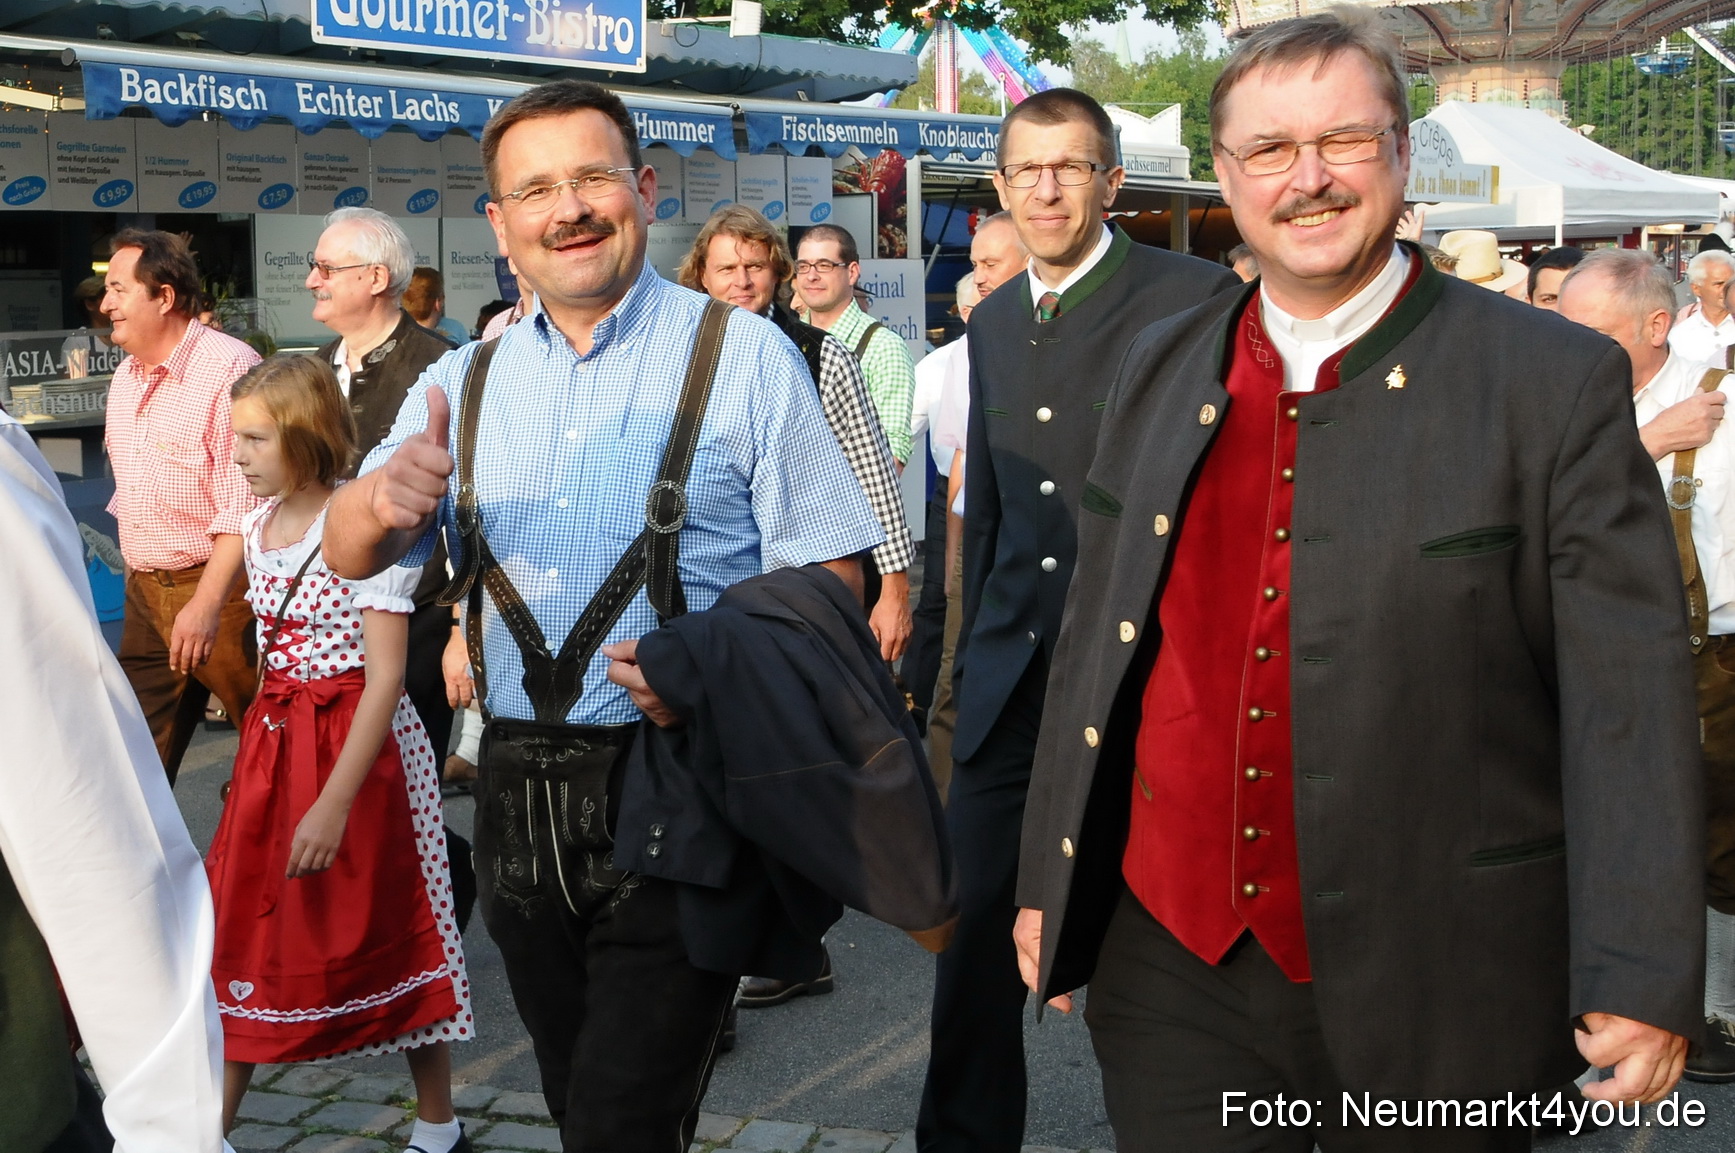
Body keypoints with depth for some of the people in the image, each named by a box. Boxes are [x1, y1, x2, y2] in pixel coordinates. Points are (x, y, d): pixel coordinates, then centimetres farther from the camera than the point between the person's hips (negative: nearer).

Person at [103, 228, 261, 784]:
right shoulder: (125, 378, 11)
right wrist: (135, 569, 18)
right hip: (145, 592, 8)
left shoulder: (231, 369, -17)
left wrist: (206, 603, -26)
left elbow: (244, 504, -22)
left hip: (221, 588, -8)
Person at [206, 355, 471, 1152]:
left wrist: (336, 801, -22)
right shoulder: (259, 526, 6)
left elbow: (385, 676, -19)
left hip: (360, 741, -7)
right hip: (273, 739, 7)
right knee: (240, 931, 6)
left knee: (385, 931, 5)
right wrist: (264, 753, 13)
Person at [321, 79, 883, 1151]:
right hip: (520, 797, 5)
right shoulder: (466, 380, 9)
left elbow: (831, 571, -6)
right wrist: (382, 499, -22)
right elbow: (351, 557, 2)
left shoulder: (745, 356, -4)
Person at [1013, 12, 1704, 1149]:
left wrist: (1644, 975, -13)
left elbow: (1627, 699, -9)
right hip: (1171, 964, 3)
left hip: (1428, 995, -3)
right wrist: (1050, 877, 15)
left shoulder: (1556, 381, -7)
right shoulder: (1161, 370, 7)